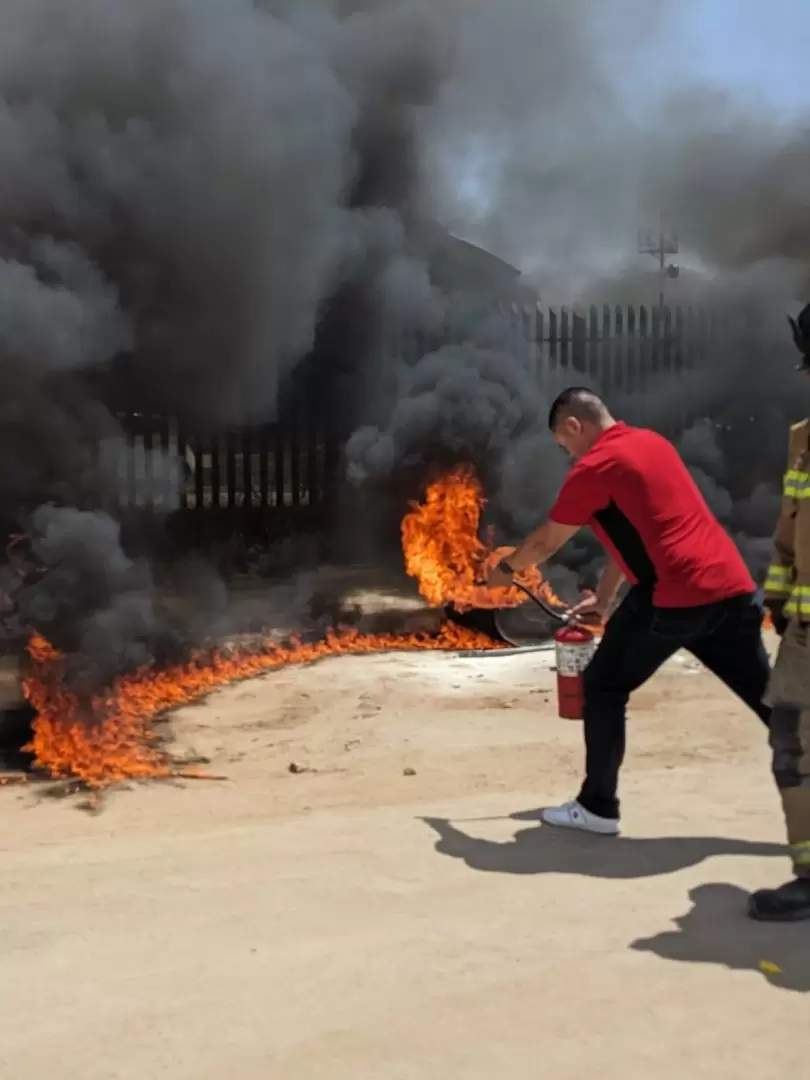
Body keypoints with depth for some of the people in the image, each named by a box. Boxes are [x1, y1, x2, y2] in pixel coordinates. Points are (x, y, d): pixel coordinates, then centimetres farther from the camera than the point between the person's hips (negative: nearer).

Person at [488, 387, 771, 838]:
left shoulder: (595, 466, -4)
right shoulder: (652, 442, 20)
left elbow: (546, 543, 6)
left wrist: (505, 569, 26)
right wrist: (603, 599, 31)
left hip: (675, 597, -8)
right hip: (734, 585, 8)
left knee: (604, 688, 9)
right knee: (768, 695, 13)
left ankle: (597, 808, 13)